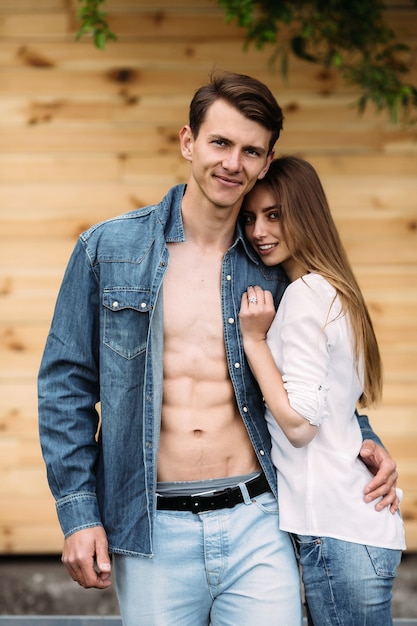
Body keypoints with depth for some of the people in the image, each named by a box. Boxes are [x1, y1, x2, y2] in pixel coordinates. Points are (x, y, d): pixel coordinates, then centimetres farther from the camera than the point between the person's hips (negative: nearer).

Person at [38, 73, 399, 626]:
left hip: (257, 525, 1)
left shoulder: (274, 271, 7)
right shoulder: (107, 250, 2)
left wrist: (363, 440, 1)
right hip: (153, 535, -1)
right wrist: (78, 513, -3)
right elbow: (66, 384, 3)